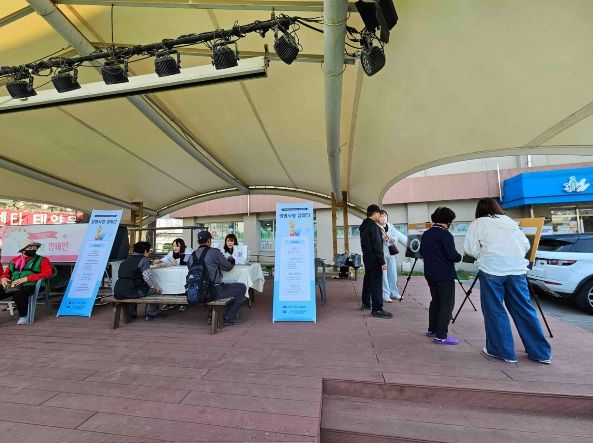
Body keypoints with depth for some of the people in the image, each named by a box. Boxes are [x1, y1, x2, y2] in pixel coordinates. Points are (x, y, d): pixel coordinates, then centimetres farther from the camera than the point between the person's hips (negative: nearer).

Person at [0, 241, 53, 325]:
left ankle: (23, 316, -17)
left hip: (30, 285, -5)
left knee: (19, 294, -35)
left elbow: (47, 274, -7)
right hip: (11, 285, 5)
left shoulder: (42, 260, 6)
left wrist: (26, 278, -14)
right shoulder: (14, 260, 22)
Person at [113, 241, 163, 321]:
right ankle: (152, 314, 23)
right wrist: (156, 286, 2)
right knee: (156, 290, 10)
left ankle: (131, 314, 42)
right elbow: (147, 276, -12)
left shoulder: (126, 260, 21)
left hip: (117, 291, 8)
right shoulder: (143, 259, -3)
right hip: (130, 291, -8)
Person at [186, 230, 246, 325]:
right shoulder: (214, 252, -11)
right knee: (242, 288, 4)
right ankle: (228, 318, 10)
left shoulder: (192, 256, 5)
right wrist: (231, 260, 20)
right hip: (214, 291, -8)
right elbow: (227, 267, -3)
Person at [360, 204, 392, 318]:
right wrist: (382, 261, -18)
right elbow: (377, 245, -20)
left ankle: (366, 304, 28)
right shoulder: (373, 226, -17)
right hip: (374, 259, -10)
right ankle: (377, 309, -2)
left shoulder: (363, 226, 12)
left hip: (366, 257, 10)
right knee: (376, 283, -6)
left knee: (368, 280, 17)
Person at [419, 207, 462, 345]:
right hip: (445, 274, -7)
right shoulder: (445, 234, -16)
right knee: (447, 304, 2)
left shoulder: (425, 234, 7)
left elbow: (421, 253, 14)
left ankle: (431, 330, 27)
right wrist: (459, 257, 0)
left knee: (436, 300, 19)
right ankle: (441, 336, 4)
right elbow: (452, 255, -20)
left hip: (430, 274, 8)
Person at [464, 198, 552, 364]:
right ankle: (541, 352, 20)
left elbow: (470, 249, -2)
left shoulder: (478, 223, 4)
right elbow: (526, 245, 16)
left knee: (495, 311, 5)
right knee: (524, 310, 12)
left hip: (492, 270, -5)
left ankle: (503, 351, 12)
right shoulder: (510, 221, 18)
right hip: (517, 269, 5)